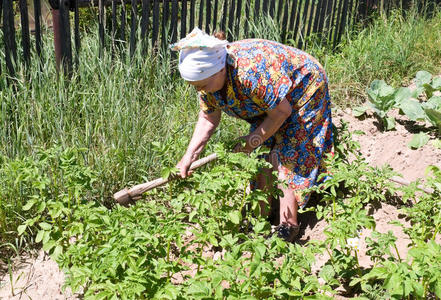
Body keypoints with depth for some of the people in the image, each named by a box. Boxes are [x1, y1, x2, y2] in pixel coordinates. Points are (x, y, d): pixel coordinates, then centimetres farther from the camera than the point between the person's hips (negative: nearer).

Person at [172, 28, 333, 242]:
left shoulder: (252, 73, -43)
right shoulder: (208, 74, -17)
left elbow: (282, 112, -29)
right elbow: (208, 118, -5)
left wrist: (252, 142, -20)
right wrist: (188, 157, -10)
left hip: (303, 93, -7)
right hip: (268, 102, 7)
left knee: (287, 159, -9)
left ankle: (288, 225, 4)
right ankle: (262, 215, 18)